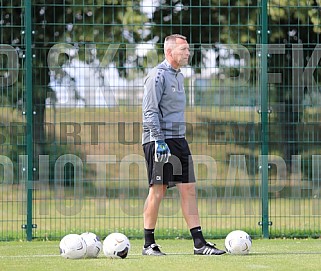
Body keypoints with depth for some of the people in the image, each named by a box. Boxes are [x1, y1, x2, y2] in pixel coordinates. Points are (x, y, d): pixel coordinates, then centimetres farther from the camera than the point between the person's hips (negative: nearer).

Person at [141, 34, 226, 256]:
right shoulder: (158, 75, -10)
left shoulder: (178, 76, 18)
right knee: (158, 190, -6)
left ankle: (199, 243, 4)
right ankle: (149, 244, 2)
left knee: (189, 189, 4)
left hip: (178, 139, 9)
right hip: (160, 140, -9)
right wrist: (159, 142, -21)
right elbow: (150, 112, -15)